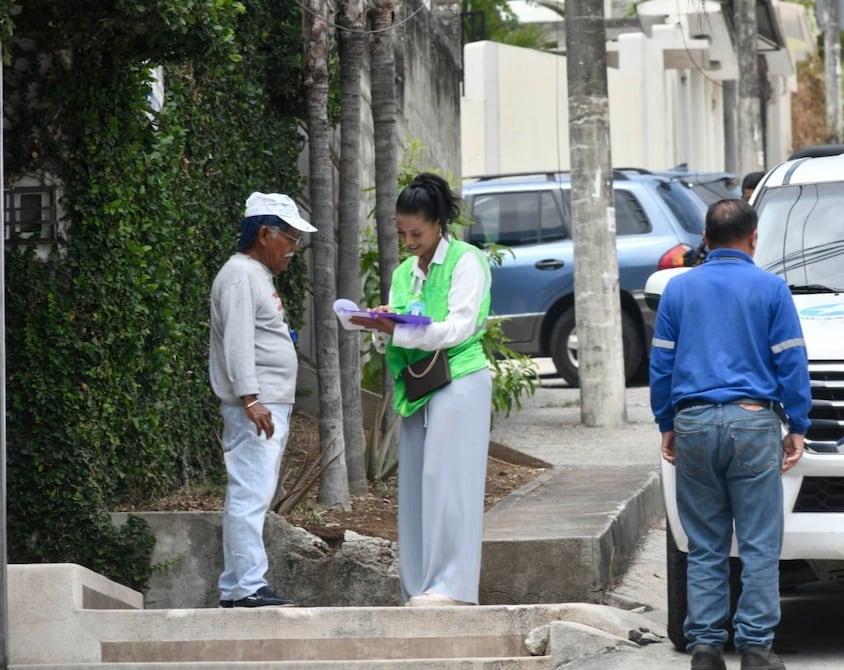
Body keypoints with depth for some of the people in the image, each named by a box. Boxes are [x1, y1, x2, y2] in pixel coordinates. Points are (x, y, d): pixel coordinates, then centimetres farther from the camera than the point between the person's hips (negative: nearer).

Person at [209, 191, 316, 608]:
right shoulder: (239, 276, -10)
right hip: (254, 406, -11)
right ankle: (247, 586, -18)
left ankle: (235, 588, 10)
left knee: (251, 497, 9)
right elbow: (237, 342, -20)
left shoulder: (258, 276, 22)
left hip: (270, 405, 11)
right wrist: (250, 399, -26)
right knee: (250, 495, -14)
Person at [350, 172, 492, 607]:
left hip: (459, 384, -7)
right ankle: (420, 588, 4)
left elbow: (459, 327, -13)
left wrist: (399, 331, -20)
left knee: (447, 483, -12)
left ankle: (452, 587, -13)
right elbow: (402, 330, 16)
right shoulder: (404, 273, 18)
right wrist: (382, 324, -8)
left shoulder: (466, 262, -3)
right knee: (415, 486, 2)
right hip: (416, 388, 7)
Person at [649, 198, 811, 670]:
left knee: (705, 547, 7)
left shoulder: (679, 289, 9)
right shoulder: (771, 289, 0)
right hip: (753, 421, -3)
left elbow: (661, 362, 10)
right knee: (759, 544, 0)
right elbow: (791, 363, 0)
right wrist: (798, 427, 6)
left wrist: (666, 425, 17)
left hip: (694, 424, 3)